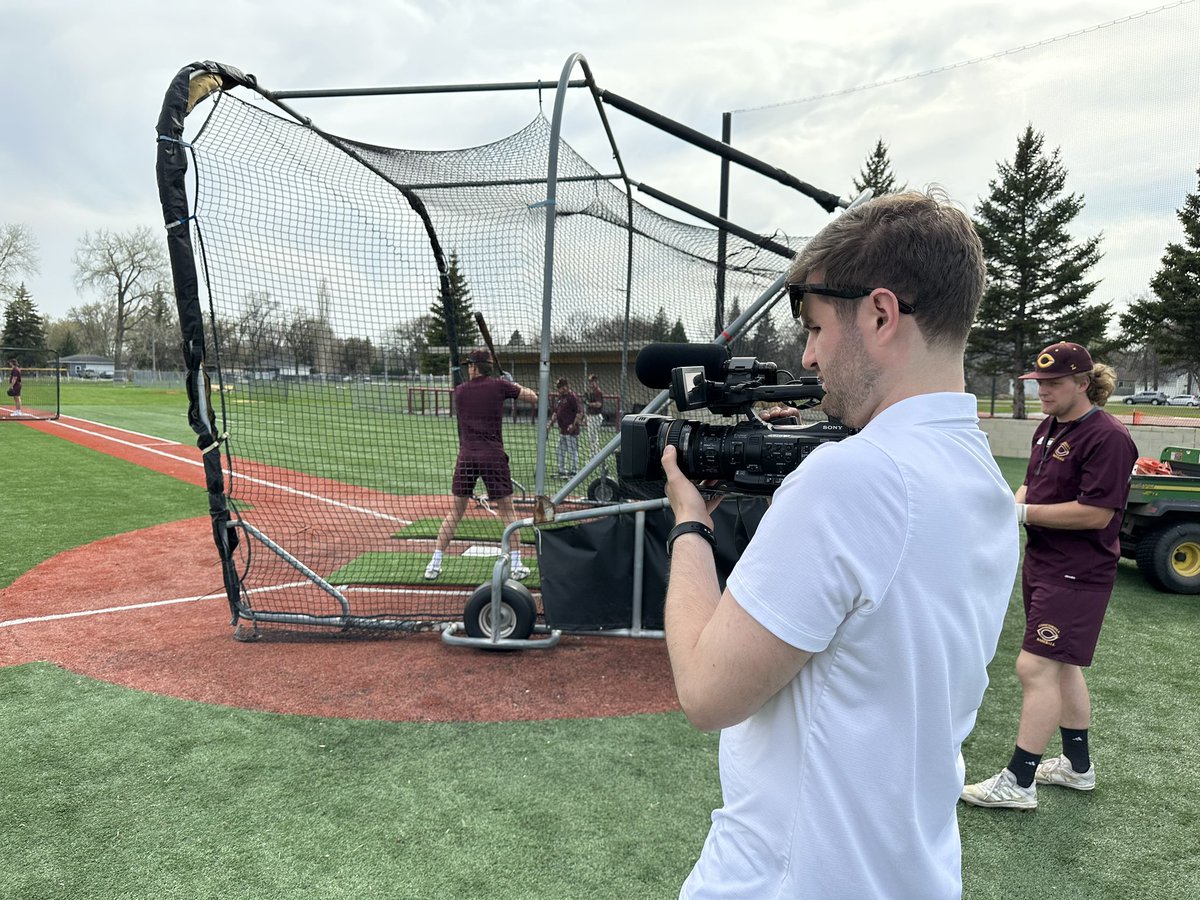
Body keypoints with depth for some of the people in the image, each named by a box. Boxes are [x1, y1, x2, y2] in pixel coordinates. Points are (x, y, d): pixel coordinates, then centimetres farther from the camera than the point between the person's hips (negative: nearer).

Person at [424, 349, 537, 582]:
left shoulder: (459, 391, 8)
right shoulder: (499, 386, -1)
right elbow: (533, 398, 6)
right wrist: (516, 386, 23)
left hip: (466, 457, 3)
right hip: (493, 456, -2)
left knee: (455, 511, 11)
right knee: (507, 510, 7)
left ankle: (434, 565, 10)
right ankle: (516, 566, 6)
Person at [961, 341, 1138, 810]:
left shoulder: (1107, 437, -18)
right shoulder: (1049, 427, 10)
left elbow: (1096, 513, -24)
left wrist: (1023, 512, -19)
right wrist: (1012, 504, -3)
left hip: (1077, 574, -10)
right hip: (1042, 563, 10)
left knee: (1036, 668, -8)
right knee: (1062, 666, 18)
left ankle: (1018, 782, 2)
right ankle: (1078, 766, 34)